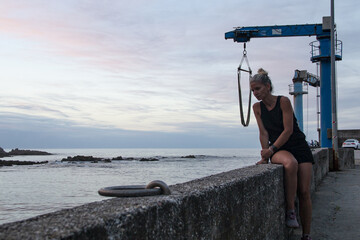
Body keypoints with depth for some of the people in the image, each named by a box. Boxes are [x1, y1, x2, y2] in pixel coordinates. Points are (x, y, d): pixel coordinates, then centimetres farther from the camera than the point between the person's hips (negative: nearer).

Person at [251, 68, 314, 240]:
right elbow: (264, 133, -2)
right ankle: (290, 211, -27)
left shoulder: (283, 101, -11)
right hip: (278, 150, 1)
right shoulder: (257, 107, 2)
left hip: (299, 146, -1)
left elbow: (288, 130, -15)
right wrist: (265, 156, -12)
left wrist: (271, 149, -20)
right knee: (290, 163, -36)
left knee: (304, 192, -9)